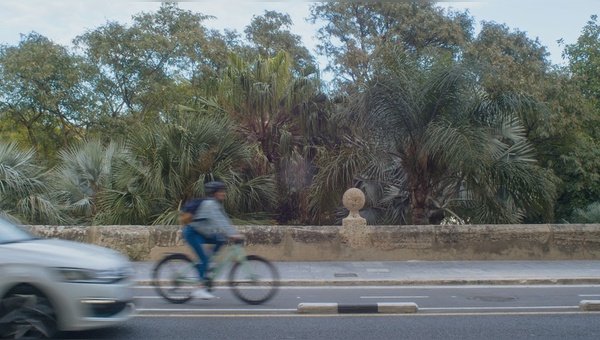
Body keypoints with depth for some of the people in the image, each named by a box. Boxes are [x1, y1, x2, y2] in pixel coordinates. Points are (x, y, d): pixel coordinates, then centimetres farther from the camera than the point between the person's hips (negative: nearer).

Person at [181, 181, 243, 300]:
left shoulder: (217, 204, 11)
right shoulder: (209, 203, -18)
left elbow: (225, 220, 10)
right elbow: (218, 220, -29)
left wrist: (235, 233, 1)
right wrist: (231, 234, -35)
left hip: (201, 233, 9)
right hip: (192, 233, -9)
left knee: (222, 239, -2)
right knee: (204, 259, -16)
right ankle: (201, 289, -14)